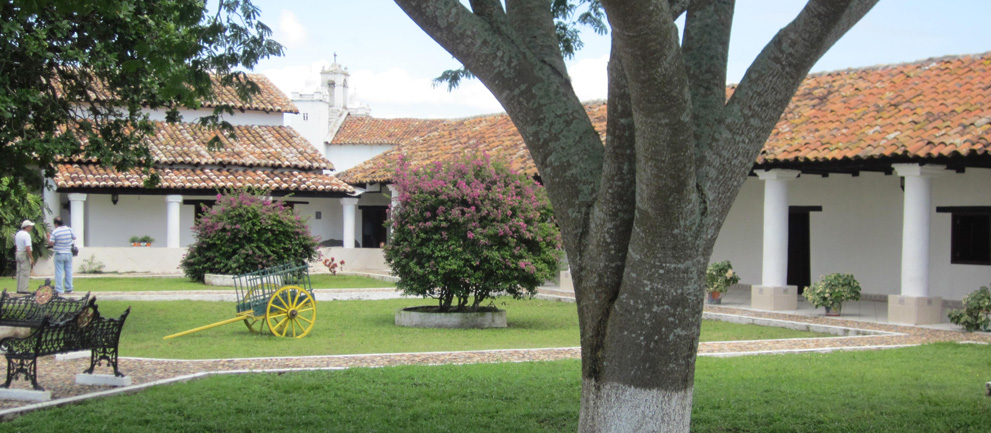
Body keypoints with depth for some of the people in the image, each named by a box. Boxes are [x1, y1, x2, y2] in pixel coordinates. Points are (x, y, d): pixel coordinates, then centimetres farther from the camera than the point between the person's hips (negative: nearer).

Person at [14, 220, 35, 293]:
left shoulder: (18, 234, 13)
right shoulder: (27, 235, -16)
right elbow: (28, 248, -22)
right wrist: (32, 258, -18)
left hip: (18, 254, 9)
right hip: (25, 254, -9)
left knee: (19, 272, 12)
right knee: (25, 273, -7)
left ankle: (19, 289, 14)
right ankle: (23, 289, -9)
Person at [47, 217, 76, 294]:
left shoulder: (54, 232, -12)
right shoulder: (69, 229, -3)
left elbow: (50, 243, -11)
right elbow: (74, 238, 10)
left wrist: (49, 236, 6)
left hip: (59, 254, -3)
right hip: (68, 253, 4)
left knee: (59, 272, 0)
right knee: (68, 272, 11)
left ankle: (59, 290, -1)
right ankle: (69, 288, 14)